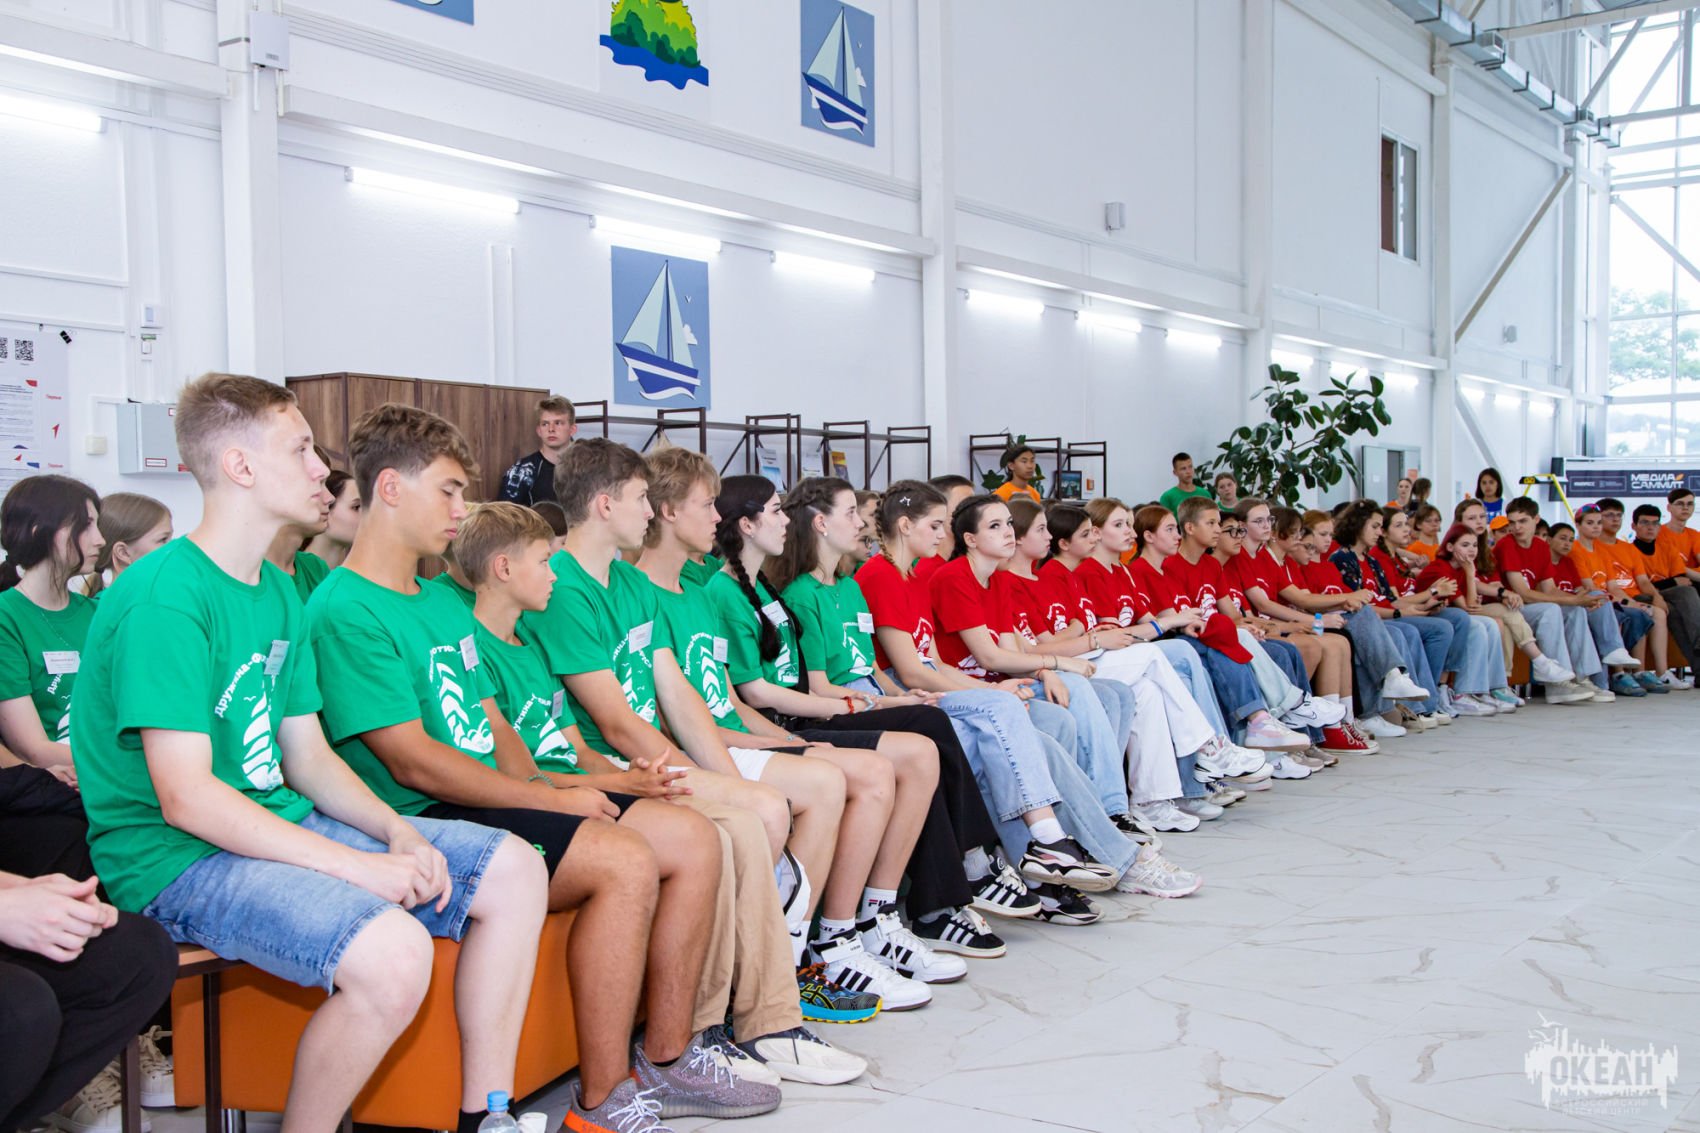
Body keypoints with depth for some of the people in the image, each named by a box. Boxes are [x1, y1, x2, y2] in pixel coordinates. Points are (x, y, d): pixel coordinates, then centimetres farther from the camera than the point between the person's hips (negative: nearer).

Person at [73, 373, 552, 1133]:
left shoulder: (277, 594, 12)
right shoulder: (165, 598, -17)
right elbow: (185, 799, -22)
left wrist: (398, 832, -5)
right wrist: (359, 867, -23)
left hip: (281, 826, 9)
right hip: (180, 856, -9)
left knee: (514, 871, 2)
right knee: (392, 952, -34)